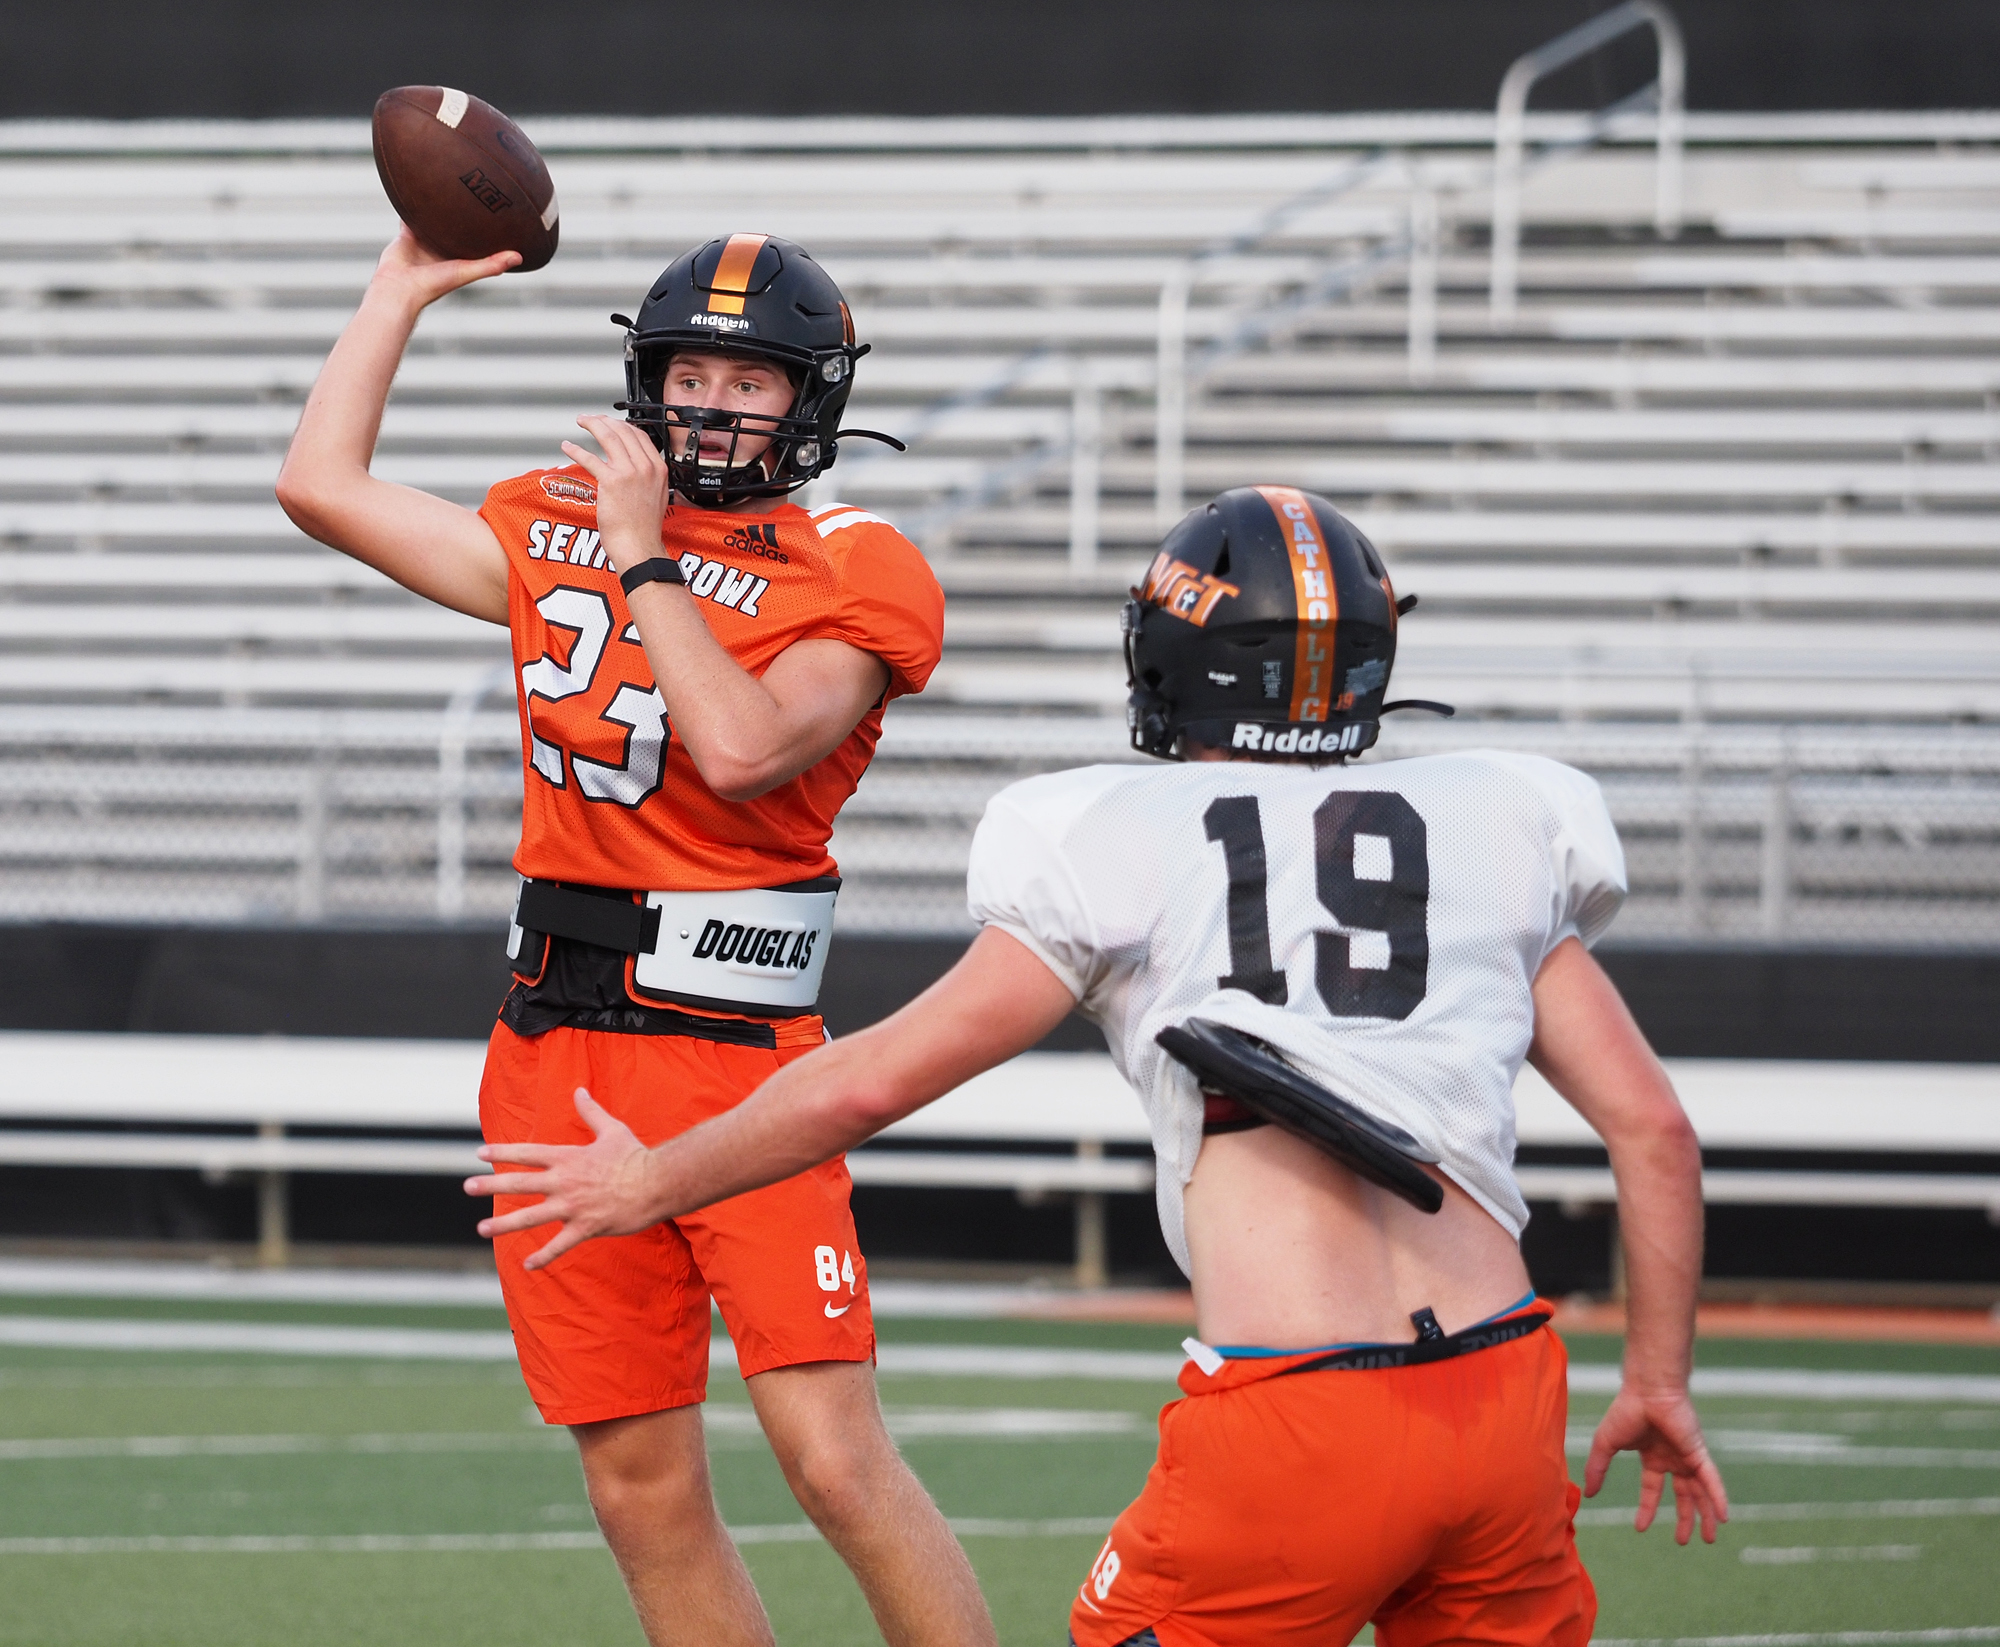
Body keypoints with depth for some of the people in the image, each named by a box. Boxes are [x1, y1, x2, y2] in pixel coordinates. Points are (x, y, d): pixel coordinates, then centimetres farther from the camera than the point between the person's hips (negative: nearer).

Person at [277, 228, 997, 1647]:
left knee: (837, 1463, -15)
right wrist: (408, 287, 20)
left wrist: (644, 560, -11)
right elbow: (323, 485, 19)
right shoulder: (559, 529, 14)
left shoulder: (853, 577, -3)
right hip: (555, 1054, 5)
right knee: (645, 1493, 6)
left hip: (739, 1057, -5)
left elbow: (743, 749, -19)